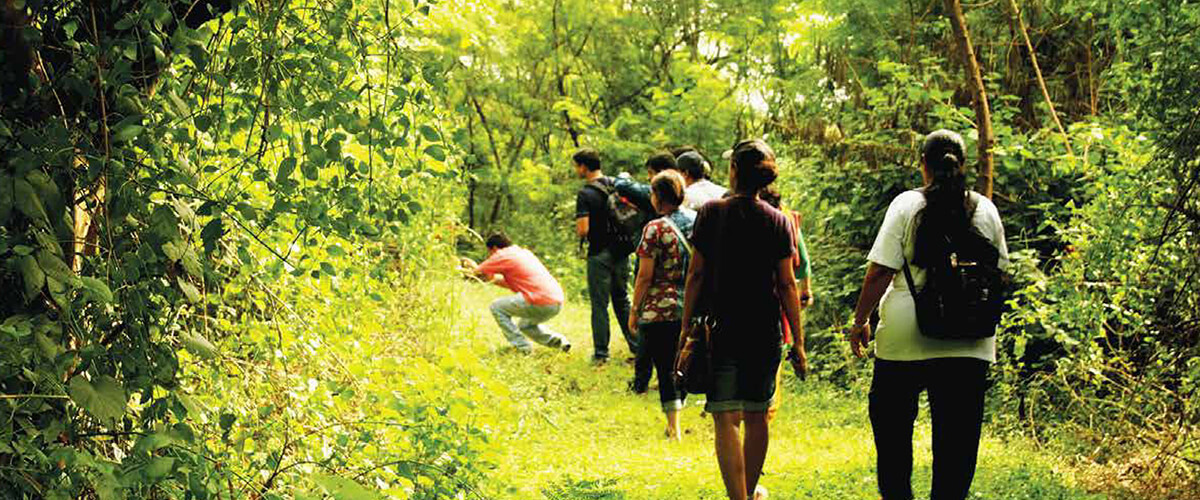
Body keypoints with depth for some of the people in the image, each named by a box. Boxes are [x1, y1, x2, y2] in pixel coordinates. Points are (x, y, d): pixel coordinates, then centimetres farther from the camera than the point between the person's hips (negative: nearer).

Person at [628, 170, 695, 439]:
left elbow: (645, 276, -11)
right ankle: (674, 422, 26)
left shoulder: (655, 229, -10)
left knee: (665, 369, 0)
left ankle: (674, 429, 0)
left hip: (661, 310, -5)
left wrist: (634, 310, -2)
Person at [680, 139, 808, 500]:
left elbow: (696, 275, -5)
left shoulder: (712, 213, -5)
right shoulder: (778, 222, 1)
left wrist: (687, 328, 0)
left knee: (726, 419, -6)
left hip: (721, 331, -3)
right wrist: (798, 341, 4)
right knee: (756, 418, 16)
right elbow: (787, 285, 0)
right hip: (764, 333, 3)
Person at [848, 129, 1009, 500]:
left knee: (892, 426, 12)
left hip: (906, 339, -2)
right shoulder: (986, 210, 5)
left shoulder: (907, 205, -5)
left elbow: (880, 272, -8)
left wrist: (860, 322, 2)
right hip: (968, 344, 3)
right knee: (957, 436, 6)